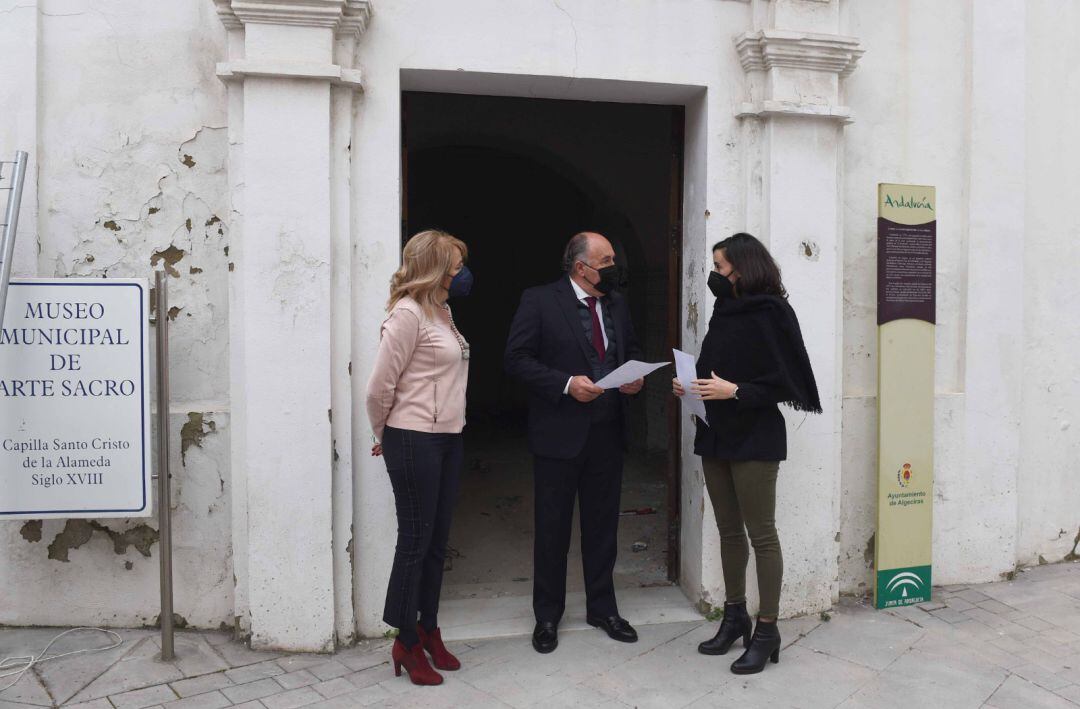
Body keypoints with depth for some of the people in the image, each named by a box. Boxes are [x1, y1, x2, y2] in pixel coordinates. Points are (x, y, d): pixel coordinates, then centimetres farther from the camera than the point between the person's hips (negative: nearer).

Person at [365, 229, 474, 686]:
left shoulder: (441, 311, 11)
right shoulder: (408, 313, -14)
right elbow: (380, 387, -14)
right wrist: (385, 437, 1)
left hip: (448, 439, 8)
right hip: (415, 441, -8)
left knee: (437, 540, 16)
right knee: (415, 541, 3)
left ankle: (428, 631, 30)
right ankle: (406, 642, 19)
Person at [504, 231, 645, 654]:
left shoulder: (616, 304, 9)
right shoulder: (540, 301, -8)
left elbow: (632, 350, 21)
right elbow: (517, 358, -12)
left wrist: (635, 376, -2)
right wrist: (566, 384, -21)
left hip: (607, 432, 5)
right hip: (560, 433, -5)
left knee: (602, 524, 14)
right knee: (553, 527, 7)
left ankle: (602, 608, 31)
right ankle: (547, 616, 23)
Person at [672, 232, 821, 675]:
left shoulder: (770, 313, -10)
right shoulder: (724, 312, 12)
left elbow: (784, 381, -13)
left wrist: (736, 391, -20)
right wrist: (689, 386, 1)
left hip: (754, 439, -8)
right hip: (716, 436, 8)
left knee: (761, 535, 0)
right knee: (729, 532, 14)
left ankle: (767, 631, 10)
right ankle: (735, 618, 26)